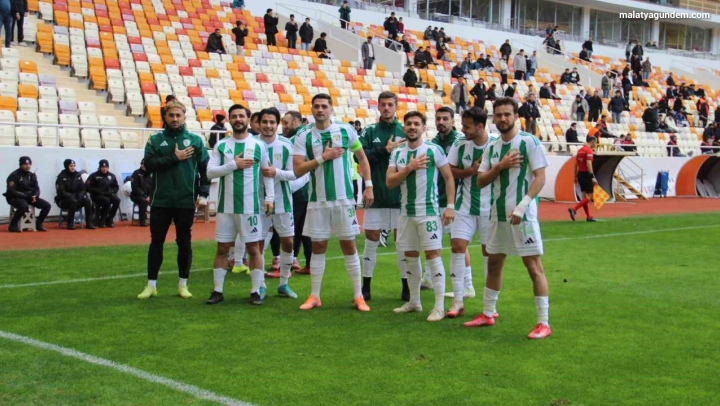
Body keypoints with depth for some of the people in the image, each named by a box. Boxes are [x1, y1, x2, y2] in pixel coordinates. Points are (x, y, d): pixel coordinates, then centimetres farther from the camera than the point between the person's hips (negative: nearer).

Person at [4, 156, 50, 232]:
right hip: (15, 198, -6)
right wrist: (26, 196, -22)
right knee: (24, 206, -40)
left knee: (47, 205, -11)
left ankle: (38, 224, 7)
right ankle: (13, 225, -19)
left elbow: (36, 189, 8)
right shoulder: (14, 175, -12)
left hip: (29, 197, 6)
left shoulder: (32, 175, 8)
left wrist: (35, 196, -16)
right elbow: (11, 191, -16)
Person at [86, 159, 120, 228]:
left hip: (109, 195, 4)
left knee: (117, 200, -28)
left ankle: (109, 219, -14)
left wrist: (111, 192, -3)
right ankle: (101, 221, -21)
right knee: (106, 200, -36)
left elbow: (116, 187, 19)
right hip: (97, 196, -4)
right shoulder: (94, 176, 1)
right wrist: (99, 192, -14)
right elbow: (88, 187, -5)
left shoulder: (112, 176, 13)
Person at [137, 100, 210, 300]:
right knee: (156, 242, 5)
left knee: (184, 243, 7)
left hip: (186, 201, 0)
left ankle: (183, 284, 16)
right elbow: (149, 165, -9)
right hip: (160, 201, 0)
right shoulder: (155, 140, 4)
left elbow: (205, 169, 3)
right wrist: (175, 158, -14)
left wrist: (203, 194, -6)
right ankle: (151, 285, 13)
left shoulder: (195, 140, 3)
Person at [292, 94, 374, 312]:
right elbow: (297, 170, -7)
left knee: (349, 245, 4)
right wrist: (322, 157, -16)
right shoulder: (303, 136, -1)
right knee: (318, 246, 7)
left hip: (344, 198, 0)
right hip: (318, 200, 1)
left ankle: (358, 296, 11)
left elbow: (362, 157, 9)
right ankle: (314, 296, 15)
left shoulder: (346, 130, 0)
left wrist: (368, 185, 2)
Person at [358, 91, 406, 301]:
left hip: (400, 195, 0)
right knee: (371, 242, 6)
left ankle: (406, 287, 15)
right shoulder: (369, 131, 3)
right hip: (375, 195, 0)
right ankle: (366, 287, 15)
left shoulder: (405, 132, 3)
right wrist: (385, 150, -15)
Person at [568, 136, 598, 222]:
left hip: (580, 174, 9)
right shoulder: (588, 150, -13)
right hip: (586, 175, -9)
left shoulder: (580, 150, 13)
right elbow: (588, 164, -24)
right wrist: (593, 177, -26)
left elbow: (576, 164, 16)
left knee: (584, 196, 11)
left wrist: (576, 176, 22)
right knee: (589, 197, -4)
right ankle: (574, 209, -17)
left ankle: (588, 216, 16)